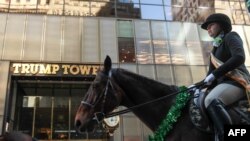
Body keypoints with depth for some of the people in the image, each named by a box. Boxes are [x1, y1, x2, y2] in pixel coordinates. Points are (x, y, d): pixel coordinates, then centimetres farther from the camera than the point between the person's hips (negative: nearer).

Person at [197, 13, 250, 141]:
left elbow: (239, 58, -18)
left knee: (211, 101, -35)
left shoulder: (231, 37, 0)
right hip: (223, 82, 9)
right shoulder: (216, 47, 23)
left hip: (237, 82, -9)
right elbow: (211, 71, 21)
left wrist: (215, 74, -19)